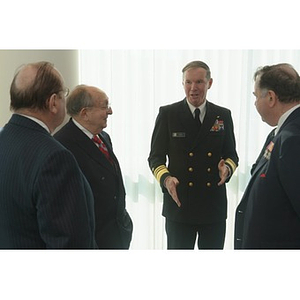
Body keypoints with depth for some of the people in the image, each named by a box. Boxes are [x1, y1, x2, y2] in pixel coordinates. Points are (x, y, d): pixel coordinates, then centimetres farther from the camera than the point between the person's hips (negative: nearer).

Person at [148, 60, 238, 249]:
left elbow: (231, 154, 11)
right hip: (179, 203, -2)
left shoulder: (223, 115, 6)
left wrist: (228, 167, -12)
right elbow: (156, 156, 1)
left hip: (214, 205, 2)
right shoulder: (168, 113, -1)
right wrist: (165, 178, -18)